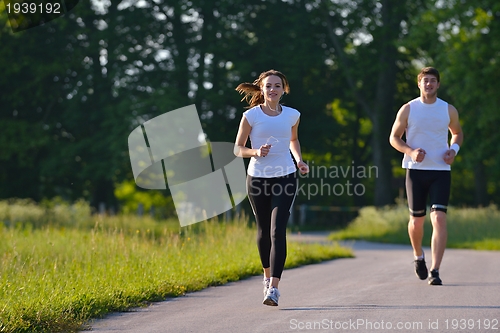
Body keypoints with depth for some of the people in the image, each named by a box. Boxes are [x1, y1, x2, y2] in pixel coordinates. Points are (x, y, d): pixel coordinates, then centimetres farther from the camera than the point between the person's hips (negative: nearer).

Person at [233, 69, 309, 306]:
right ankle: (267, 276, 37)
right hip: (257, 178, 0)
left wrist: (299, 161, 6)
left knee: (277, 231, -13)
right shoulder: (251, 116, -4)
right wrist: (255, 152, -18)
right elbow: (237, 148, 1)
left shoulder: (292, 115, 3)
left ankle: (273, 287, -18)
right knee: (263, 231, 12)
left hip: (285, 178, 0)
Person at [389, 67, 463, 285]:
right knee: (417, 220, 7)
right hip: (415, 170, 0)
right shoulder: (408, 109, 1)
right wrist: (410, 151, -14)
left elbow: (457, 133, 21)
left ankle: (435, 271, -16)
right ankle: (418, 257, 37)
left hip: (441, 171, 0)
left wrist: (454, 149, -1)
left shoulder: (449, 110, 5)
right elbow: (394, 138, 5)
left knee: (439, 219, -14)